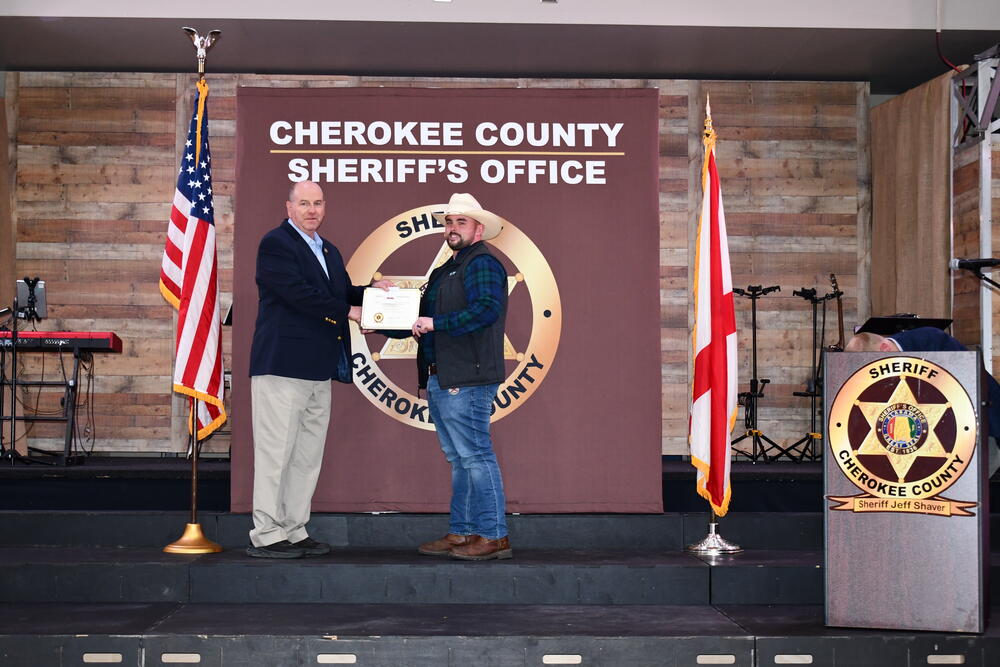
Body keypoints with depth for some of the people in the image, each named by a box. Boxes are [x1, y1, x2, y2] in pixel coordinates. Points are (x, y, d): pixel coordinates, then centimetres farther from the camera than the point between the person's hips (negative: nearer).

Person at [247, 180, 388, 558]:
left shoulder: (329, 252, 22)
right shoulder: (276, 243, -6)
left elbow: (343, 293, 19)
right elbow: (298, 293, -17)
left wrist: (371, 291, 0)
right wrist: (348, 311, -14)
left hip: (319, 369, 9)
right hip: (283, 364, -9)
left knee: (308, 455, 11)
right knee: (276, 452, -5)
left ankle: (294, 531, 19)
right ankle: (265, 536, 1)